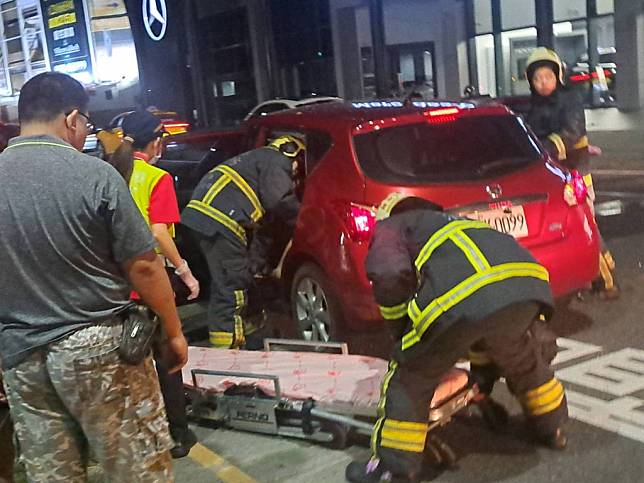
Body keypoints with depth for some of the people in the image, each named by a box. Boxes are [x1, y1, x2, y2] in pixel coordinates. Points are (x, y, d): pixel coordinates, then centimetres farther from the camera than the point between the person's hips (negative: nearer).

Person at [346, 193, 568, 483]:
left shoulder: (389, 228, 25)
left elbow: (390, 277, -1)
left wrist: (404, 330, 17)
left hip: (460, 301, -7)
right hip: (527, 288, 7)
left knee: (411, 378, 13)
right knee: (523, 358, 36)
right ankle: (552, 429, 54)